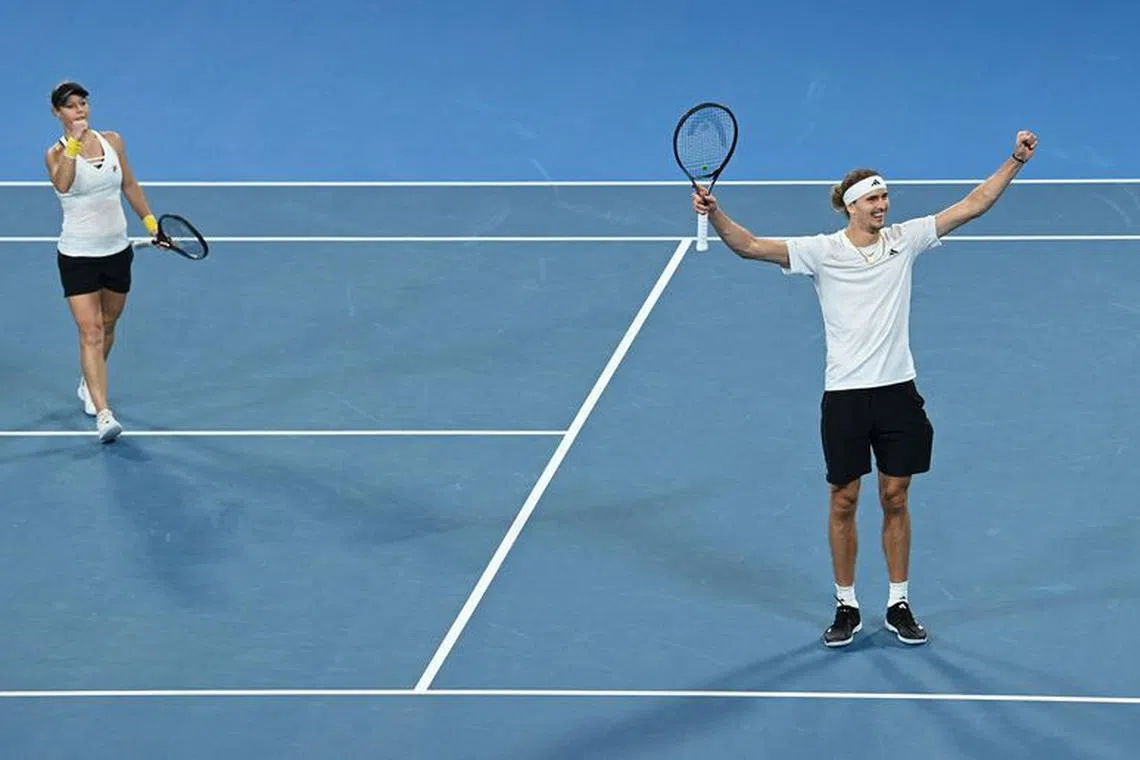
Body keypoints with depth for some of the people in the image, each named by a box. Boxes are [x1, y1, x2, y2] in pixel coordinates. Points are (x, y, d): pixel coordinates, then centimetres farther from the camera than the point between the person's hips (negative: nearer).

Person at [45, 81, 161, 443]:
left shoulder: (113, 141, 2)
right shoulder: (57, 152, -10)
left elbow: (130, 186, 15)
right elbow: (62, 185, -32)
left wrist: (150, 221, 10)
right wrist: (74, 142, -35)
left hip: (116, 250, 5)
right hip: (77, 255, -5)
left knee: (107, 324, 19)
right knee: (90, 332, -13)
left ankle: (89, 386, 45)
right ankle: (103, 414, -20)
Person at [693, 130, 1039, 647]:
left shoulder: (904, 240, 2)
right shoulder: (821, 252, -6)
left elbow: (970, 206, 4)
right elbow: (750, 246, -15)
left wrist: (1014, 162, -3)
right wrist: (715, 214, -31)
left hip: (897, 391, 2)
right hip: (845, 395, -2)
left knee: (895, 499, 9)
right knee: (844, 502, 5)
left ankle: (898, 605, 19)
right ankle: (846, 608, 17)